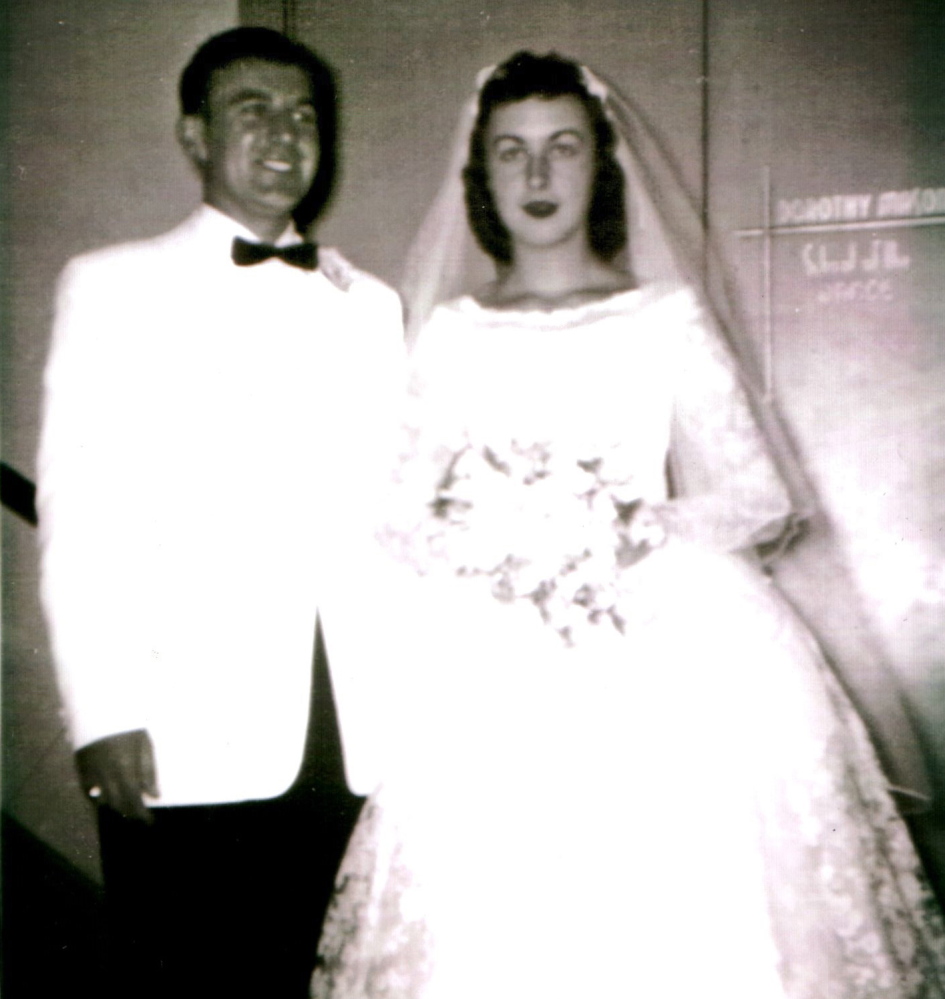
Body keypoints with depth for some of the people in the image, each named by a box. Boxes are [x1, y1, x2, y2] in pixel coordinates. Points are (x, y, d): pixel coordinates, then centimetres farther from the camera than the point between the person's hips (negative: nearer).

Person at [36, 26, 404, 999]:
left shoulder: (371, 305, 15)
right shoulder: (112, 285, 5)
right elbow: (76, 510, -2)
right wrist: (105, 712, -10)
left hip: (352, 729, 3)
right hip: (186, 732, -3)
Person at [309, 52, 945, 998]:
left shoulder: (667, 316, 8)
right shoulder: (450, 334, 12)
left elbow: (763, 495, 4)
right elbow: (401, 517, 9)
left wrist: (635, 531, -12)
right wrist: (486, 542, -11)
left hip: (668, 663, -1)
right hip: (491, 681, 1)